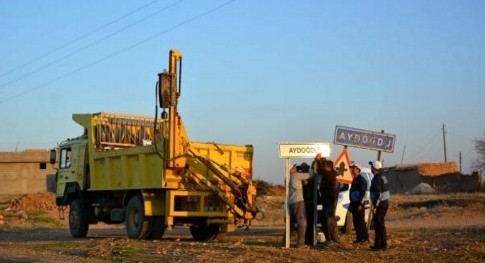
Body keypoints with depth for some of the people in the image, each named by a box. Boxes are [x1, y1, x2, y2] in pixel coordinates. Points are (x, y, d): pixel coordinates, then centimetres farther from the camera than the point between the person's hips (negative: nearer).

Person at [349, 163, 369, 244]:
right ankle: (359, 238, 13)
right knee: (355, 222, 9)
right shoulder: (354, 180, 18)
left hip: (359, 204, -9)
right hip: (354, 203, 9)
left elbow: (363, 193, -18)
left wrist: (360, 204, -22)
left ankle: (365, 238, -4)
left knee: (361, 222, -8)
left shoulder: (362, 180, -12)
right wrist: (351, 204, 21)